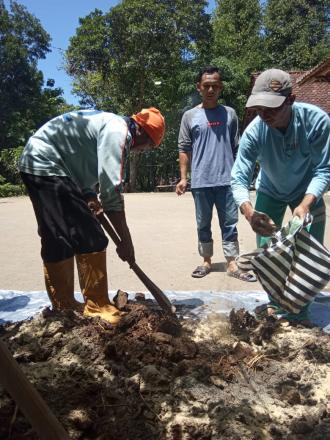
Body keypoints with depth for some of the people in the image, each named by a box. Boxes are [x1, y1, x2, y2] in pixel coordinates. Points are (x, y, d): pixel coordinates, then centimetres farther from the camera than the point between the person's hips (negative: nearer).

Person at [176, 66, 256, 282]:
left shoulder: (230, 114, 7)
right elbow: (184, 149, 5)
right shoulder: (190, 116, 5)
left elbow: (237, 148, 10)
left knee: (230, 223, 4)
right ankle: (206, 261, 24)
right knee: (203, 224, 10)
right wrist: (183, 178, -1)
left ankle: (232, 264, 12)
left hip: (227, 180, 0)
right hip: (200, 182, 0)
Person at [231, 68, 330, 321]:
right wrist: (248, 211, -48)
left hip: (307, 194, -1)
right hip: (270, 193, 1)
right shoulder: (254, 131, -28)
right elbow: (239, 178, -29)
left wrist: (305, 204, -41)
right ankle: (275, 302, 22)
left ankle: (301, 311, 13)